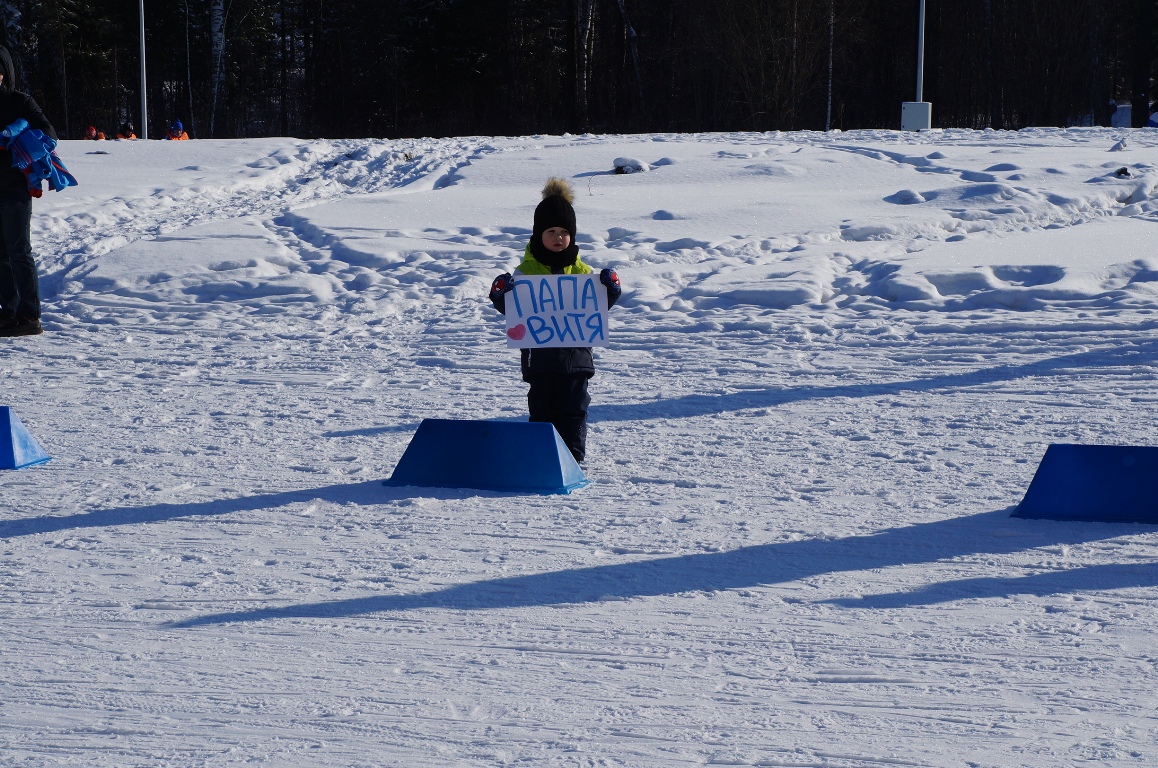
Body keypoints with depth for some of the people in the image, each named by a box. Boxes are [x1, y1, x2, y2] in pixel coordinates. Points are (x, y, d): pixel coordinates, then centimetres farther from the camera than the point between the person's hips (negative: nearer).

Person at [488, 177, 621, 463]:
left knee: (573, 409, 4)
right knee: (542, 409, 6)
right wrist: (500, 295, -19)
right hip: (539, 354, -1)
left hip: (575, 352, 1)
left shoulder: (582, 271, 7)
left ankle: (573, 456, 10)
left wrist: (610, 291, -7)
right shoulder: (526, 270, 2)